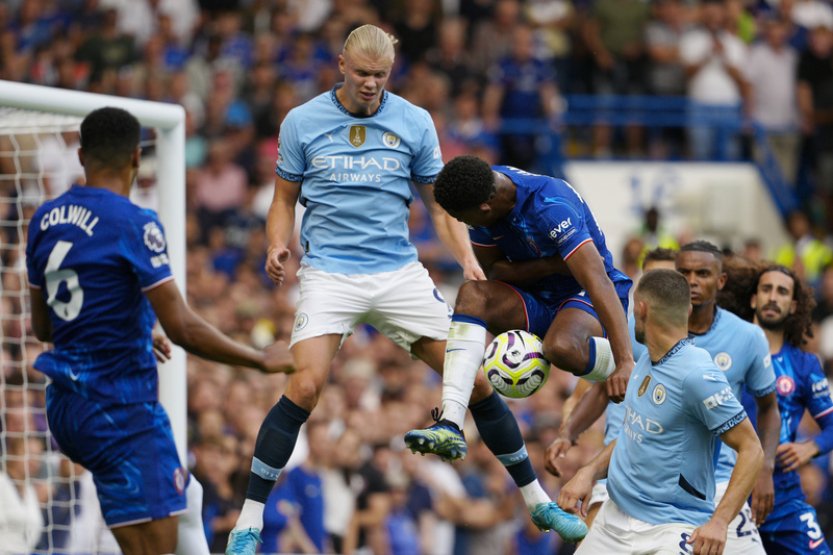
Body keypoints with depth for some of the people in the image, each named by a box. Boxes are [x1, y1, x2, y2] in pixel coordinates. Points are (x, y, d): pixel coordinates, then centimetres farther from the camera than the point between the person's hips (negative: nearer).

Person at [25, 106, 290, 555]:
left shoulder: (45, 220, 8)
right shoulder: (134, 224, -15)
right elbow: (182, 328, -19)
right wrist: (261, 362, -7)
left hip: (66, 406, 9)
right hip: (121, 410, -9)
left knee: (185, 496, 25)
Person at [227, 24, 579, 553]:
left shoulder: (414, 122, 3)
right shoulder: (302, 122, 0)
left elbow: (440, 203, 10)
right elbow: (285, 198, 9)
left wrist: (468, 260, -5)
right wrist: (278, 247, -11)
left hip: (400, 271, 2)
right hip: (330, 272, -2)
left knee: (474, 379, -1)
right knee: (306, 386, -22)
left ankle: (538, 501, 16)